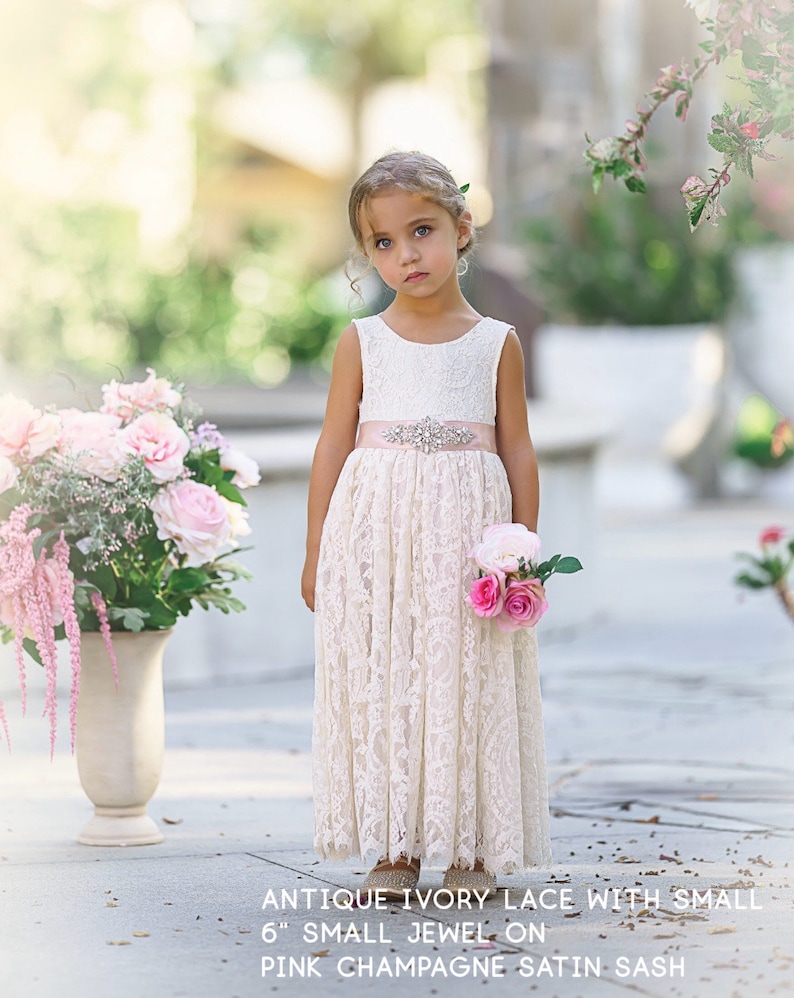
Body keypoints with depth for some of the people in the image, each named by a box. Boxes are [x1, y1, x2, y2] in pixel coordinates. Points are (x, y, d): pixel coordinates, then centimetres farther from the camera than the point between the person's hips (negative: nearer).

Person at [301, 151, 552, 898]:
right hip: (374, 535, 1)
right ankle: (394, 848, 8)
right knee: (379, 684, 0)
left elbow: (518, 451, 7)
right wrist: (316, 553, 4)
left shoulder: (497, 344, 5)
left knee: (467, 685, 0)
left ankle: (472, 848, 8)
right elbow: (333, 447, 7)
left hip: (466, 539, -1)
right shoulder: (361, 343, 6)